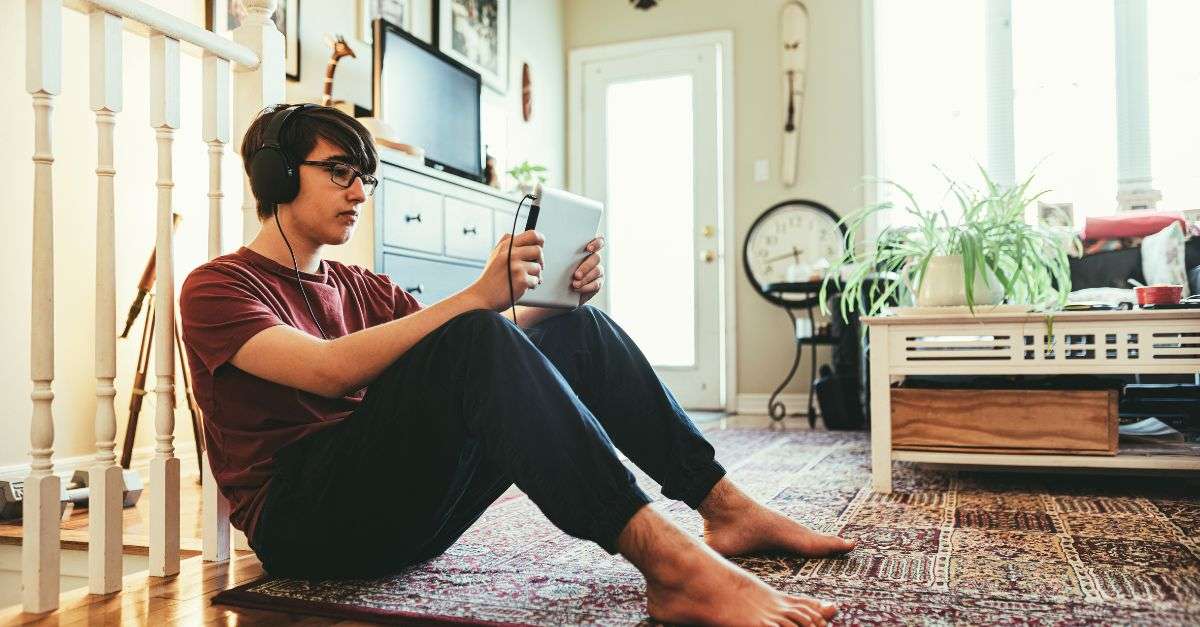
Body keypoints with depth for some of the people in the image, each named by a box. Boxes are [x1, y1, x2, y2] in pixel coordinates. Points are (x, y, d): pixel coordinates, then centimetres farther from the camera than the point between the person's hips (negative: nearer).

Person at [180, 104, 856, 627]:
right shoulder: (217, 287, 1)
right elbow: (328, 370, -20)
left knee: (576, 329, -4)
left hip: (407, 507, 7)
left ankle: (726, 508, -6)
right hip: (302, 519, -6)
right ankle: (669, 562, -39)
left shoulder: (359, 287, 21)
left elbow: (495, 343, 10)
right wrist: (477, 296, -25)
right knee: (471, 339, -32)